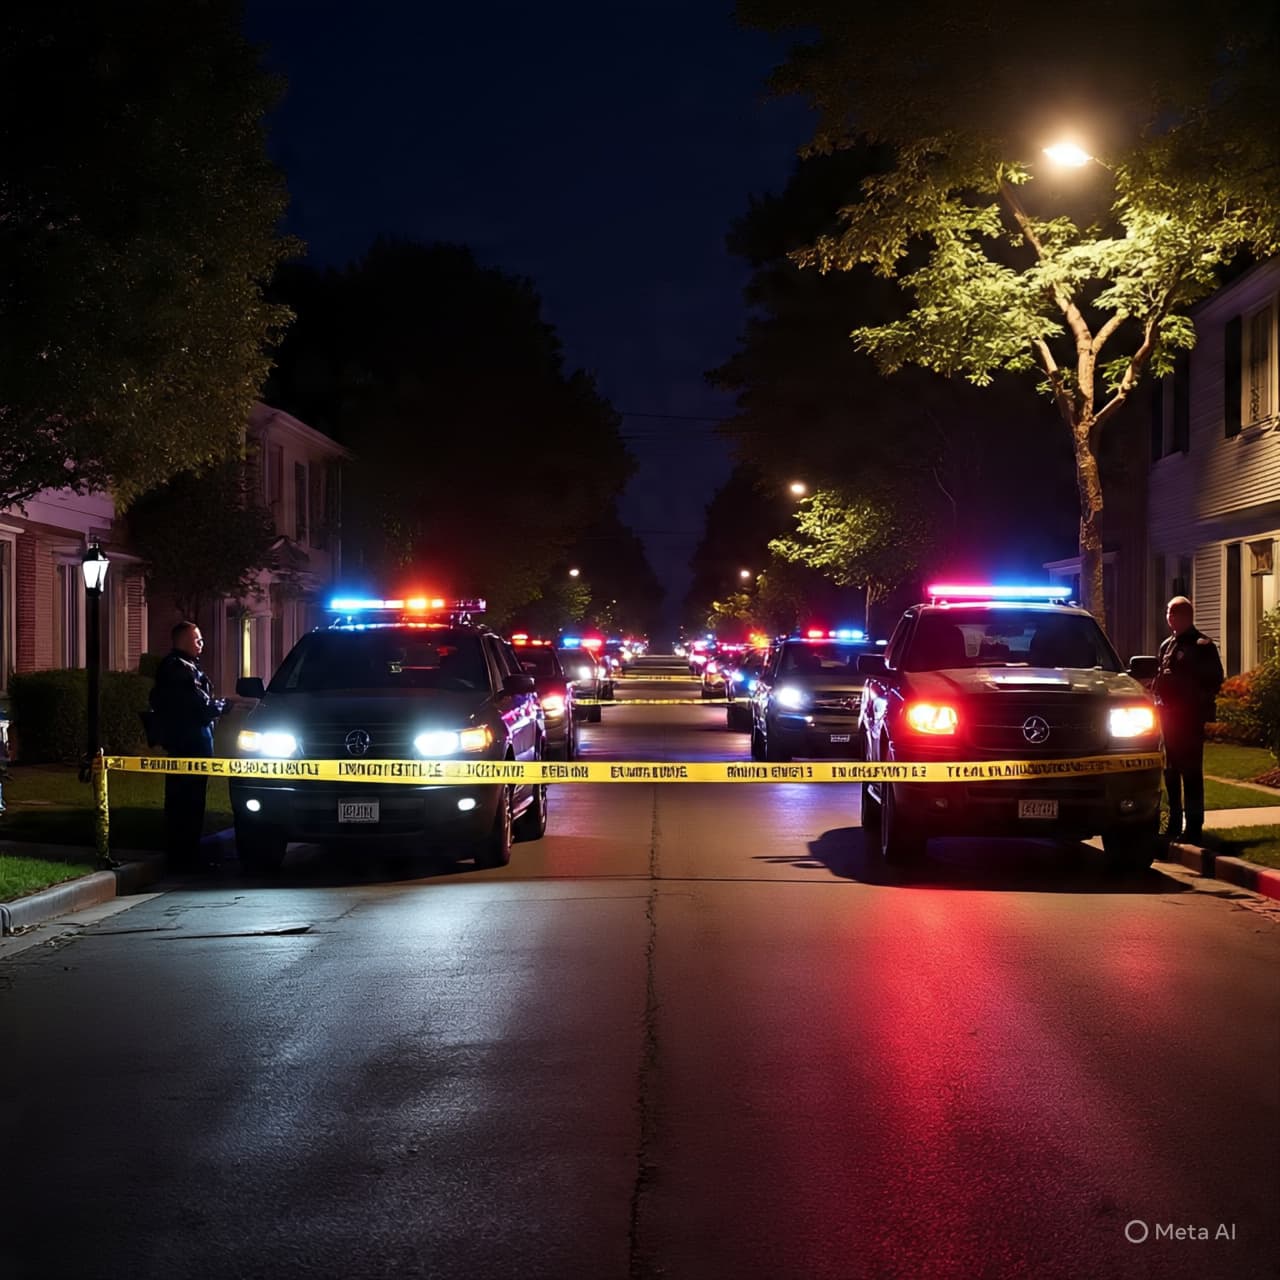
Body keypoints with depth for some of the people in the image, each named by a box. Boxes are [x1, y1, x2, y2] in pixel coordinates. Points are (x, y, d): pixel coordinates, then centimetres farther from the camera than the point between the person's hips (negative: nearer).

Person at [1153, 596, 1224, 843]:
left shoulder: (1202, 646, -5)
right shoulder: (1167, 645, 16)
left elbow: (1214, 681, -7)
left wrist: (1199, 702, -13)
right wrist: (1157, 699, 9)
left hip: (1190, 716, -7)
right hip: (1168, 714, 7)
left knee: (1191, 771, -6)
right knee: (1171, 770, 12)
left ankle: (1194, 825, -3)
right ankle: (1174, 822, 21)